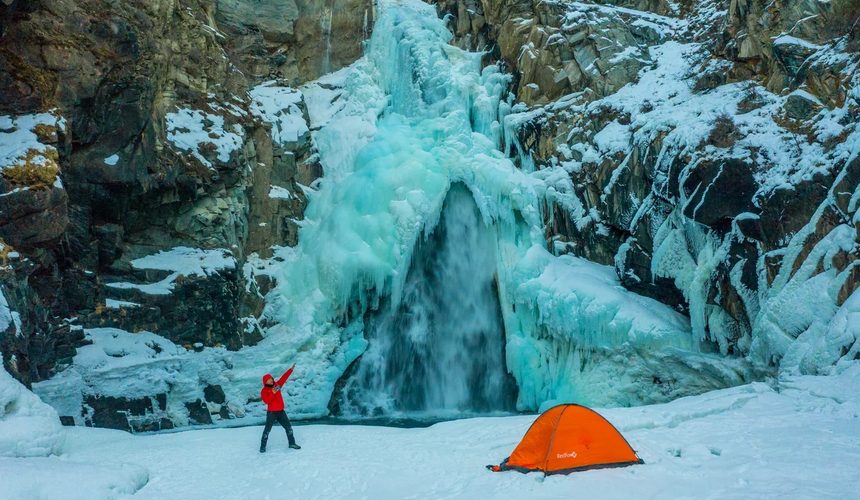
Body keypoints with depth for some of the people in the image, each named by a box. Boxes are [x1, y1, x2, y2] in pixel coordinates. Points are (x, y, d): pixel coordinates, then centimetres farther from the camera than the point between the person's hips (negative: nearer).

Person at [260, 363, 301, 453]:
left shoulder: (276, 385, 7)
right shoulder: (264, 391, -7)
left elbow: (284, 377, 6)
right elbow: (266, 401, -21)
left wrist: (291, 369, 1)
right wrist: (273, 393, -28)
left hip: (281, 411, 6)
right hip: (271, 413, -6)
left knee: (288, 427, 8)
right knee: (267, 429, -2)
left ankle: (292, 443, 18)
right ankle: (263, 446, 7)